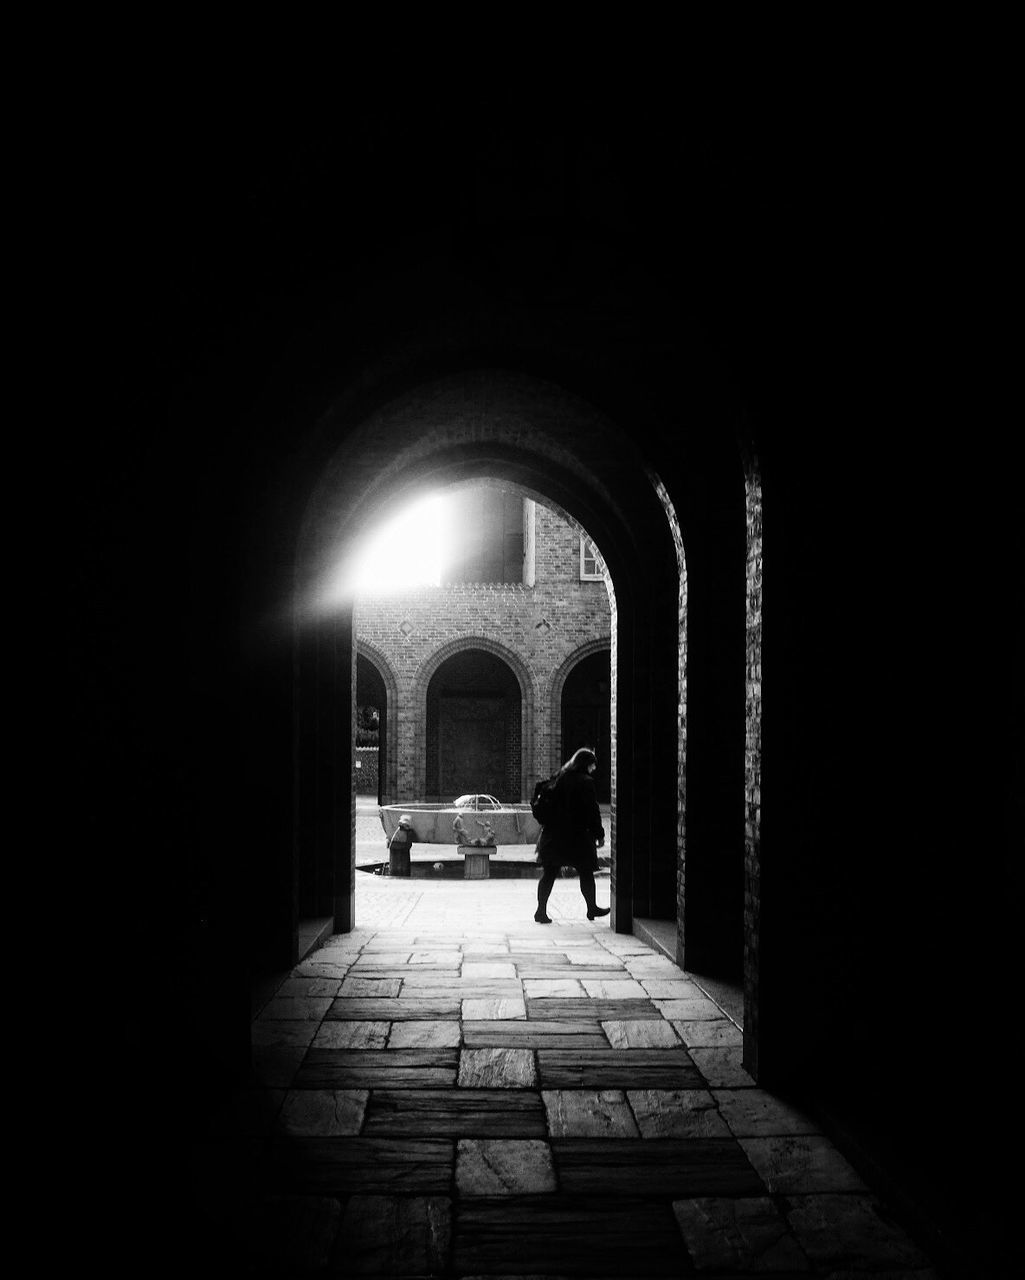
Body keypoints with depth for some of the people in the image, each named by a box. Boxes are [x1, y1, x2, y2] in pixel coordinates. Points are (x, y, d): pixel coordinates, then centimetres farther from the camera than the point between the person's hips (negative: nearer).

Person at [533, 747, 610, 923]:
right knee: (586, 873, 10)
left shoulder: (559, 779, 7)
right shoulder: (585, 782, -10)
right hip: (576, 836, -5)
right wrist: (599, 834, -3)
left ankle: (541, 910, 3)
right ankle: (592, 908, 22)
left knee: (549, 872, 6)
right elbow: (592, 811, -11)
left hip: (553, 834, 6)